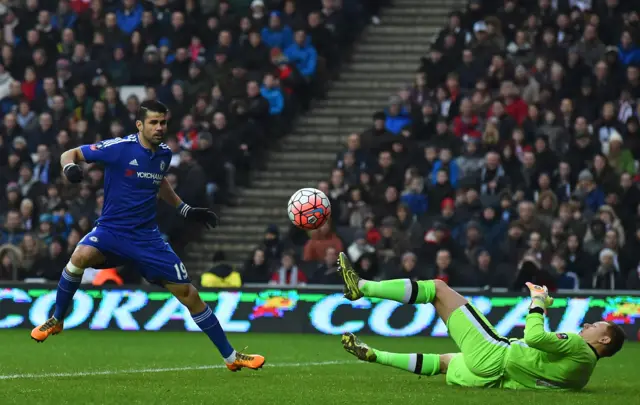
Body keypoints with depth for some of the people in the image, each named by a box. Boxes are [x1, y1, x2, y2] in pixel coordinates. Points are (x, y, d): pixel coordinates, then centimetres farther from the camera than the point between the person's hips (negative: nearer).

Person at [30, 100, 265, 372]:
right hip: (111, 230, -4)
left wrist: (186, 210, 24)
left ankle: (230, 356, 13)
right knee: (82, 255, -36)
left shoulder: (164, 154, 4)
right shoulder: (119, 147, -13)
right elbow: (70, 154, -7)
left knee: (188, 293, 0)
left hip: (146, 236, 4)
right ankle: (56, 320, -11)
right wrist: (70, 167, -30)